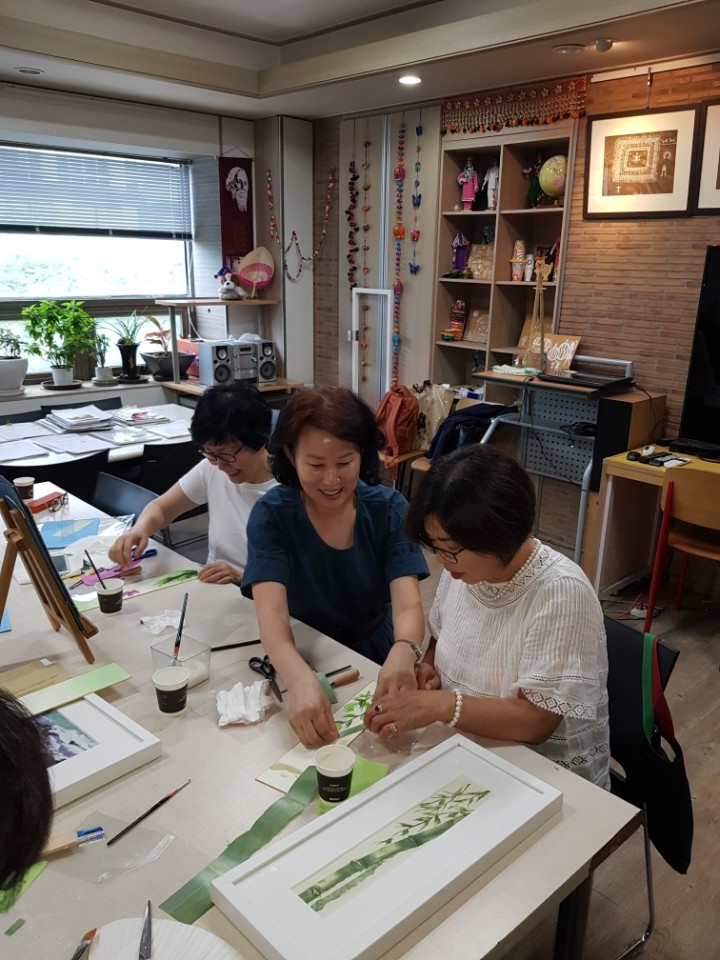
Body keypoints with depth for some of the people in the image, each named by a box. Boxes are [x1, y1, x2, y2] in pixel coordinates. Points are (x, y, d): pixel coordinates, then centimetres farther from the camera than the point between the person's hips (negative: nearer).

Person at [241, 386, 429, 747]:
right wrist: (301, 680, -49)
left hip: (376, 658, 1)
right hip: (304, 659, -1)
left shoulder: (389, 508, -11)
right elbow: (271, 612, -28)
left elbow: (407, 603, -21)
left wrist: (403, 652, -44)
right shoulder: (271, 515, -15)